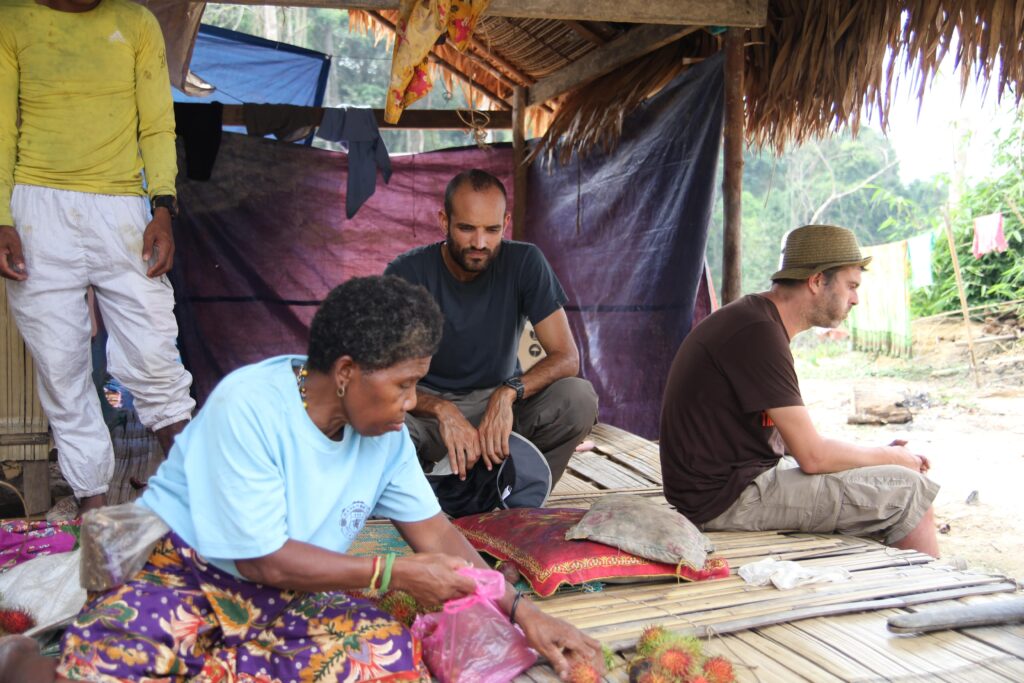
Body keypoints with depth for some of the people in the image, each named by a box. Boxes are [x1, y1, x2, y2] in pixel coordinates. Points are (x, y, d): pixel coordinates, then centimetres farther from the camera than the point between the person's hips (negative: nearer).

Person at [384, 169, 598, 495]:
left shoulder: (525, 263, -10)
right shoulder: (407, 272, -13)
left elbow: (567, 357, -13)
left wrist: (509, 392, -33)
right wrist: (442, 410, -37)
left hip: (498, 403, 2)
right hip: (428, 405, -1)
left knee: (579, 398, -28)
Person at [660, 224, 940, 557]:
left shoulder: (756, 321, 12)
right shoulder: (758, 332, -19)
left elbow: (796, 440, 15)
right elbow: (812, 456, -18)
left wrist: (881, 454, 8)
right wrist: (892, 457, -2)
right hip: (726, 496, -10)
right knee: (908, 491, -8)